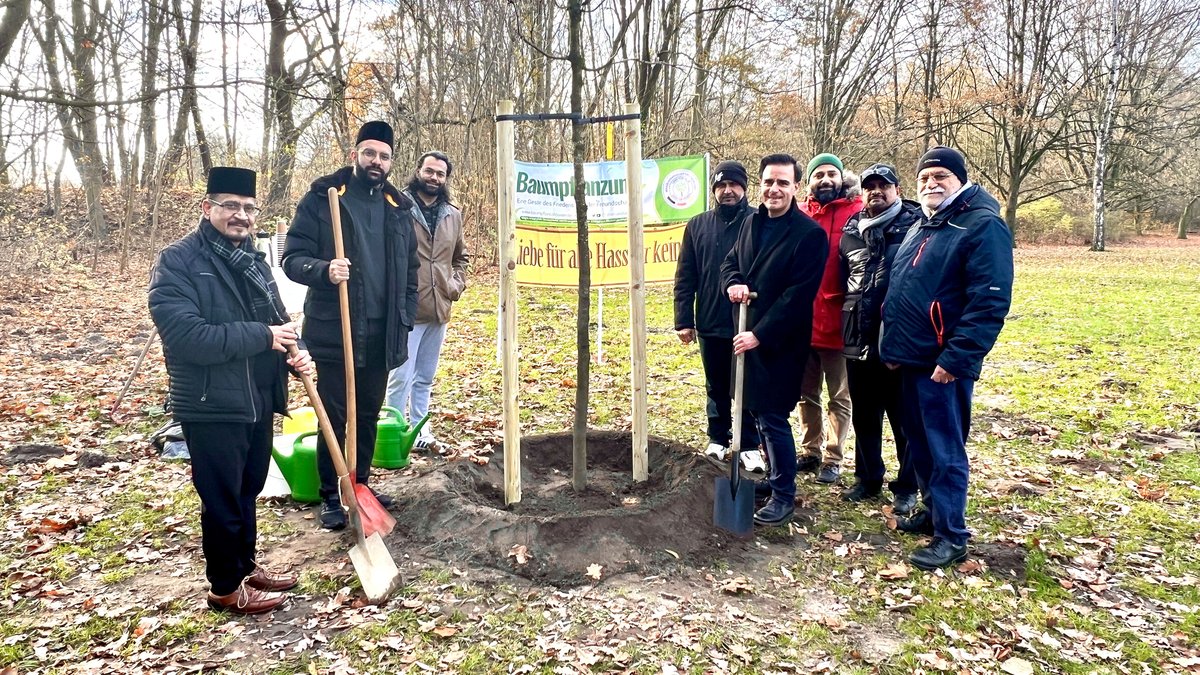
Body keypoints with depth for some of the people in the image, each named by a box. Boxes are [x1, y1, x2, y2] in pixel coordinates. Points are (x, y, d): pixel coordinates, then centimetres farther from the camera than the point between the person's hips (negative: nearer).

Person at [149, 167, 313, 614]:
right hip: (211, 409, -7)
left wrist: (295, 352, -5)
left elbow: (276, 320, 17)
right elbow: (185, 336, -25)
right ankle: (226, 588, 22)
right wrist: (262, 336, -23)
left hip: (259, 403, 7)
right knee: (223, 501, 5)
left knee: (248, 492, 20)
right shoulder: (178, 262, -13)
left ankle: (246, 565, 37)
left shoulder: (253, 261, 11)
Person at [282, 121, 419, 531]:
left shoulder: (399, 208, 11)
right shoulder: (321, 198, -3)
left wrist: (405, 321, 9)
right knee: (333, 417, 3)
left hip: (382, 336, 5)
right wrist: (324, 270, -27)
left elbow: (409, 273, 15)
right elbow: (293, 258, -7)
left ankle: (361, 484, 31)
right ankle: (330, 496, 17)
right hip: (333, 333, -4)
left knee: (369, 416, 15)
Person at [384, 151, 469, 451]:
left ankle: (418, 429, 29)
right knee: (401, 377, -4)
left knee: (425, 378, 17)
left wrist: (458, 283, 9)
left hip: (439, 309, 6)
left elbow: (461, 256, 23)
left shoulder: (453, 215, 10)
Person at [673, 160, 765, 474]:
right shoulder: (698, 225, 5)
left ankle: (750, 445, 18)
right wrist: (683, 320, 0)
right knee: (716, 388, 16)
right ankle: (717, 439, 29)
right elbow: (685, 277, 4)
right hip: (710, 323, 3)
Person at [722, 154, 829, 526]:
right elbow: (730, 262, 18)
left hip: (781, 343, -7)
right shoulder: (752, 223, 8)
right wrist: (733, 283, -6)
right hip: (748, 336, 7)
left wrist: (760, 335, -20)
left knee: (772, 417, -4)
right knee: (759, 411, 16)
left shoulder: (810, 234, -14)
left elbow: (797, 296, -18)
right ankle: (775, 477, 33)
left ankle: (783, 495, 12)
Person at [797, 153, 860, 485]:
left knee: (839, 397, 11)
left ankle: (832, 458, 24)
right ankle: (811, 451, 33)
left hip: (837, 324, -4)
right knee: (806, 394, 17)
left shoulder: (857, 213, -7)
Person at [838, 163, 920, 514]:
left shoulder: (915, 225, -4)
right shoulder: (851, 231, 11)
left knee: (905, 419, 6)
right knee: (864, 417, 15)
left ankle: (907, 487, 20)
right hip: (858, 341, 5)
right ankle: (868, 478, 30)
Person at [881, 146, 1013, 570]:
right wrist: (892, 345, 16)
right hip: (911, 359, 9)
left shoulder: (983, 226, -12)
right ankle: (934, 511, 33)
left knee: (945, 451, -1)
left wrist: (956, 359, -23)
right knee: (919, 443, 17)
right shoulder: (920, 228, 16)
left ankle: (951, 537, 10)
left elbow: (990, 303, -20)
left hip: (944, 365, -8)